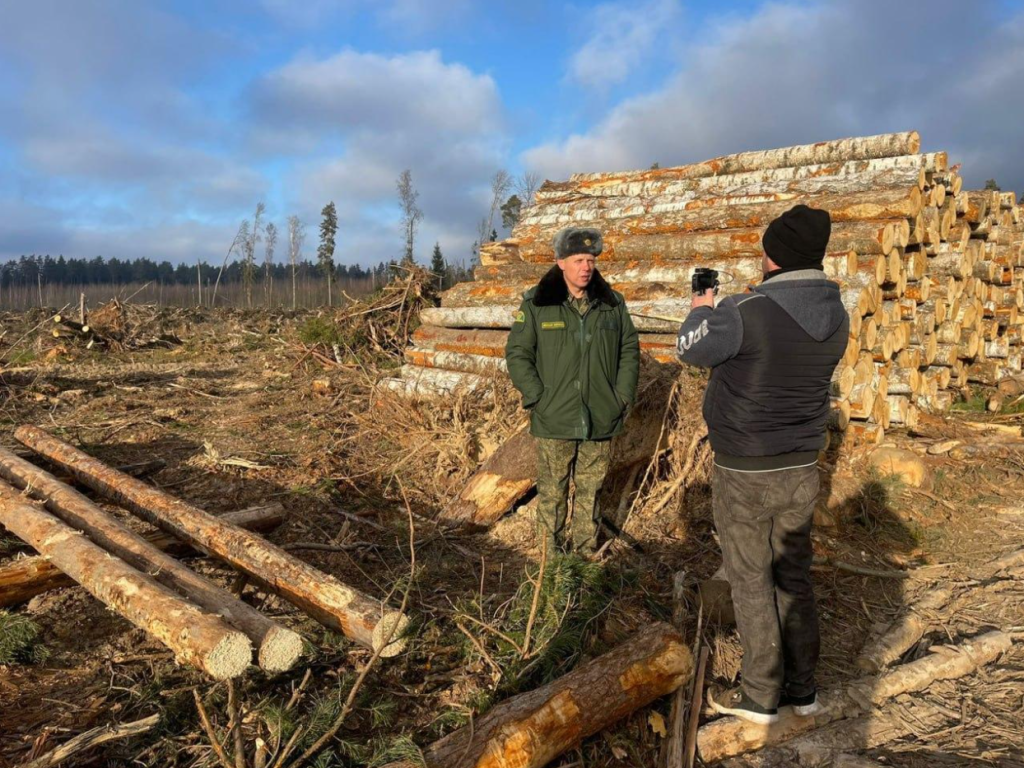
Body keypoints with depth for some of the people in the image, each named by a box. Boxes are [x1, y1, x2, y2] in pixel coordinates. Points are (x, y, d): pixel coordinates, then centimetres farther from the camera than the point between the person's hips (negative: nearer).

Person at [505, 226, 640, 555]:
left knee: (591, 492, 13)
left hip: (601, 420, 3)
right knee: (552, 494, 6)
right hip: (554, 421, -2)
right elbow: (517, 353, -2)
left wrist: (623, 396, 2)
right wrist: (537, 398, -10)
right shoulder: (536, 303, -4)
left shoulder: (612, 303, 6)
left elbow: (630, 349, 12)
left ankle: (586, 554, 28)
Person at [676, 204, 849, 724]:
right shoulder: (837, 318, -2)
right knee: (793, 577, 18)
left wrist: (702, 310, 14)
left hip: (745, 474, -6)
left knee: (751, 583, 8)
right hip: (801, 470, 6)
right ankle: (801, 688, 32)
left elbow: (691, 351, -5)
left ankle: (760, 696, 23)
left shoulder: (744, 314, -23)